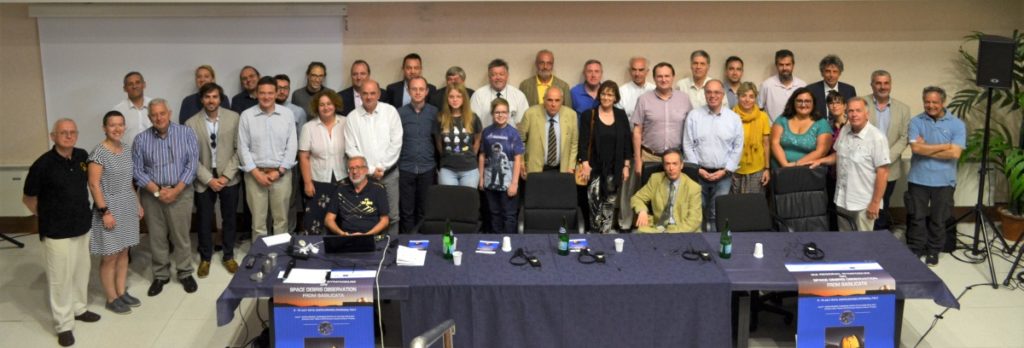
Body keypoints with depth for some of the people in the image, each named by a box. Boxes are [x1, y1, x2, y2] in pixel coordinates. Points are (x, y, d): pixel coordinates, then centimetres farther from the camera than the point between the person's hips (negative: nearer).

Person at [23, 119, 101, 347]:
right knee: (60, 276, 2)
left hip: (82, 226, 6)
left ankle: (79, 308, 39)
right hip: (57, 231, -6)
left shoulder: (82, 156, -1)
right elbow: (28, 198, -6)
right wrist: (47, 218, 2)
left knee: (81, 271, 19)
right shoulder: (43, 164, -18)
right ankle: (63, 324, 12)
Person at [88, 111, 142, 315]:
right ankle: (112, 299, 13)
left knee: (123, 253, 14)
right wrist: (104, 211, -20)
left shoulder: (127, 150, 7)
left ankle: (122, 292, 25)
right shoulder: (99, 152, -16)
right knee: (110, 256, 3)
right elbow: (94, 184, -17)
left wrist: (138, 203, 15)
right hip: (110, 207, -7)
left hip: (128, 207, 7)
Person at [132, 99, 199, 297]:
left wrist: (176, 190, -14)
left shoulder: (186, 133, -2)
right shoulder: (141, 139, 1)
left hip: (180, 192, -1)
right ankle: (160, 275, 21)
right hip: (152, 194, 1)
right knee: (156, 237, 8)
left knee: (181, 235, 4)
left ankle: (185, 273, 19)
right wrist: (157, 191, -13)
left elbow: (192, 163, -7)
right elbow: (137, 170, -2)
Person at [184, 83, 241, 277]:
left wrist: (226, 176, -11)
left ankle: (228, 256, 28)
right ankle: (205, 258, 26)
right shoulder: (191, 123, -6)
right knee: (204, 220, 8)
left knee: (230, 219, 11)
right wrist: (209, 179, -12)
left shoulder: (233, 118, -5)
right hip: (204, 179, 0)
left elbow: (239, 149, -4)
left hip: (229, 178, 1)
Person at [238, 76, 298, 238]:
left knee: (281, 219, 6)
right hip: (255, 174, 0)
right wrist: (256, 173, -8)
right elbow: (243, 147, -1)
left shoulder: (287, 114, 2)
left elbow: (292, 146, 1)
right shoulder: (246, 116, 0)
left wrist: (280, 171, -6)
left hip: (281, 174, 1)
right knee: (258, 220, 4)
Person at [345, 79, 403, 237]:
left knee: (392, 216, 2)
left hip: (389, 173, 0)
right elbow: (351, 149, -2)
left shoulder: (390, 111, 0)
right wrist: (370, 170, -8)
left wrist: (381, 167, -7)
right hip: (364, 175, 0)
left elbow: (396, 143, -3)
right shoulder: (352, 117, 1)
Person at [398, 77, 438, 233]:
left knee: (425, 210, 8)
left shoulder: (434, 112, 2)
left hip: (428, 169, 1)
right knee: (406, 211, 4)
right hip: (405, 169, -1)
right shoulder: (400, 113, 0)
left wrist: (442, 164, 3)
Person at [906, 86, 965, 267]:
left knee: (938, 219, 11)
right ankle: (914, 251, 20)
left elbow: (955, 153, -14)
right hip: (918, 179, 0)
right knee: (916, 218, 7)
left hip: (944, 181, 0)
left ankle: (933, 252, 26)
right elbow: (916, 148, -15)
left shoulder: (957, 124, -3)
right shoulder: (916, 122, -2)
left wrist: (926, 149, -12)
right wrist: (944, 146, -11)